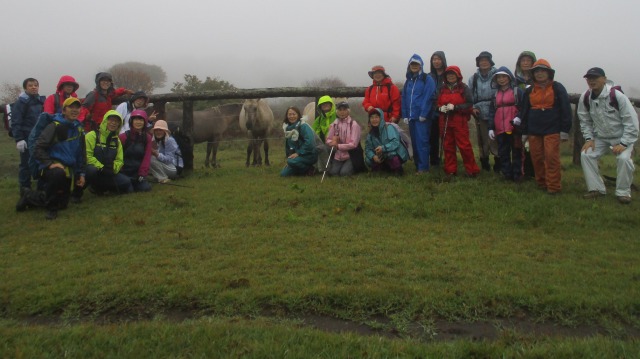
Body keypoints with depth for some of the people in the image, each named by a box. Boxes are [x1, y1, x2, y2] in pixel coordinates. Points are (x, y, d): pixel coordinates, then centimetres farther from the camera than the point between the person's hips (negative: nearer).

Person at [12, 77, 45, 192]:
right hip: (27, 138, -5)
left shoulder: (41, 100, 13)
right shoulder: (21, 102, -5)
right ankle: (25, 187, 9)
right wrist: (18, 139, -18)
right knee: (26, 163, 0)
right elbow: (16, 122, -11)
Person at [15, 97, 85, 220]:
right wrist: (50, 164, -30)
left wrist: (81, 173, 11)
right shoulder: (55, 126, -12)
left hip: (67, 168, 7)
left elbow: (81, 153, 17)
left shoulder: (78, 128, 9)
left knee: (62, 204, 10)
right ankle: (51, 206, -19)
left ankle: (29, 197, 33)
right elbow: (38, 148, -17)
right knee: (58, 173, -43)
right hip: (52, 166, -7)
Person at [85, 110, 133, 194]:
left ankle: (101, 187, 13)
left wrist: (113, 169, -13)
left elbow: (119, 160, 8)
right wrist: (101, 167, -24)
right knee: (92, 170, -41)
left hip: (108, 173, 6)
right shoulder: (92, 135, -8)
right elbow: (87, 155, -16)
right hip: (94, 169, -5)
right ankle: (95, 186, -4)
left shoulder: (117, 140, 12)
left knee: (126, 182, -14)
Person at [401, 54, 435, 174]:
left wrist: (423, 114, -18)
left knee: (422, 141, -9)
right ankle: (417, 165, 17)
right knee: (414, 142, 9)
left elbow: (428, 97, -12)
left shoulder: (427, 79, -3)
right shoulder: (408, 80, 16)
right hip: (411, 117, 6)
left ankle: (423, 167, -6)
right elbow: (404, 98, 13)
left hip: (422, 117, -6)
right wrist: (405, 115, 5)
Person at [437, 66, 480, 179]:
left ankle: (472, 169, 5)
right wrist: (440, 108, -6)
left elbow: (469, 104, -7)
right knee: (448, 146, 6)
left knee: (464, 146, -5)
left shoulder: (464, 88, -1)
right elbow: (437, 103, 17)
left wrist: (455, 107, -18)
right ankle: (450, 170, 15)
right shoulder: (442, 89, 12)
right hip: (445, 122, 4)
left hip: (460, 121, -4)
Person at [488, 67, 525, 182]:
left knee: (516, 151, 0)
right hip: (500, 128, 5)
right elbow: (491, 111, 15)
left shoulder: (517, 91, 3)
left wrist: (519, 116, -24)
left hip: (514, 127, -5)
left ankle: (517, 175, 5)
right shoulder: (496, 94, 17)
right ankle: (507, 174, 12)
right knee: (503, 153, 6)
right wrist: (491, 128, 7)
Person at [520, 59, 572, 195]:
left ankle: (553, 187, -4)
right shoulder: (529, 91, 12)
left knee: (551, 158, -10)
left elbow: (565, 110, -3)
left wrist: (564, 130, -7)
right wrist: (524, 132, 13)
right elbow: (525, 112, 16)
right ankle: (541, 183, 17)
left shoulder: (557, 88, 0)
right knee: (536, 158, 4)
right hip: (534, 130, 4)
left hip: (552, 130, -4)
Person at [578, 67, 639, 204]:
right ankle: (596, 189, 0)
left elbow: (631, 121, -20)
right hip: (600, 137, 5)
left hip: (622, 137, -4)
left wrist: (623, 144, -23)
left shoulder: (617, 96, -24)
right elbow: (585, 121, 3)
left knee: (623, 158, -26)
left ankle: (623, 192, -6)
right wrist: (589, 138, -8)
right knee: (586, 155, -13)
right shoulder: (585, 98, -10)